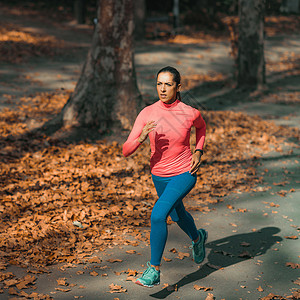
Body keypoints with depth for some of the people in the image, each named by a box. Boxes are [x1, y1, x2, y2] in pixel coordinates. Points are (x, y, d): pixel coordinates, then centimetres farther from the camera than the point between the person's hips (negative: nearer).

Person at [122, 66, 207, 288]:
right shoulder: (147, 114, -14)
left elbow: (201, 126, 11)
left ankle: (154, 270, -10)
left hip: (185, 174, -4)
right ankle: (197, 238, 61)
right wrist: (141, 138, -36)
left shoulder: (190, 113, -16)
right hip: (159, 175, 4)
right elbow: (126, 151, -17)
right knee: (177, 215, 27)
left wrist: (198, 151, -3)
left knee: (158, 215, -24)